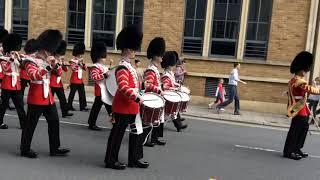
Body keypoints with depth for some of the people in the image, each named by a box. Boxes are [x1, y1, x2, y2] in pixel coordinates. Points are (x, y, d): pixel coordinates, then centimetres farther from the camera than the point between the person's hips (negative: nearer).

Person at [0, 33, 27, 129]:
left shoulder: (17, 57, 13)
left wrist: (19, 59, -13)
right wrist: (11, 59, -26)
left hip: (16, 84, 5)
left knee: (20, 105, 6)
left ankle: (24, 123, 10)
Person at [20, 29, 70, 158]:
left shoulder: (47, 61, 12)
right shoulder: (31, 61, -9)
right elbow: (34, 75, -27)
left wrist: (54, 64, -6)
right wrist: (46, 64, -32)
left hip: (48, 96, 8)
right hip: (36, 97, -8)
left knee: (54, 121, 8)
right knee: (31, 124, 2)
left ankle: (55, 149, 18)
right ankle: (25, 149, 16)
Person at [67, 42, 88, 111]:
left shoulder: (80, 61, 14)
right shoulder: (73, 61, -7)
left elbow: (85, 69, 11)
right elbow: (73, 68, -22)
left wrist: (82, 63, -4)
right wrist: (78, 62, -23)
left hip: (80, 80, 7)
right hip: (74, 80, -7)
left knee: (82, 94, 6)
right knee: (72, 94, 2)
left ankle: (83, 106, 10)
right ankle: (69, 106, 12)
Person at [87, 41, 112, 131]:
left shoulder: (104, 67, 18)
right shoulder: (95, 68, -11)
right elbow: (94, 77, -27)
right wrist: (104, 75, -29)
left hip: (107, 91, 9)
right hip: (100, 91, -9)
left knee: (110, 107, 13)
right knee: (96, 107, 0)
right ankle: (92, 124, 11)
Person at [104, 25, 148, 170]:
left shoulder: (128, 65, 14)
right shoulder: (122, 67, -18)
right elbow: (123, 87, -28)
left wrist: (136, 98, 21)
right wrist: (137, 98, -28)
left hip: (132, 106, 10)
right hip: (123, 106, -10)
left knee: (137, 132, 15)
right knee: (117, 133, 2)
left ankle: (134, 159, 26)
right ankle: (111, 161, 16)